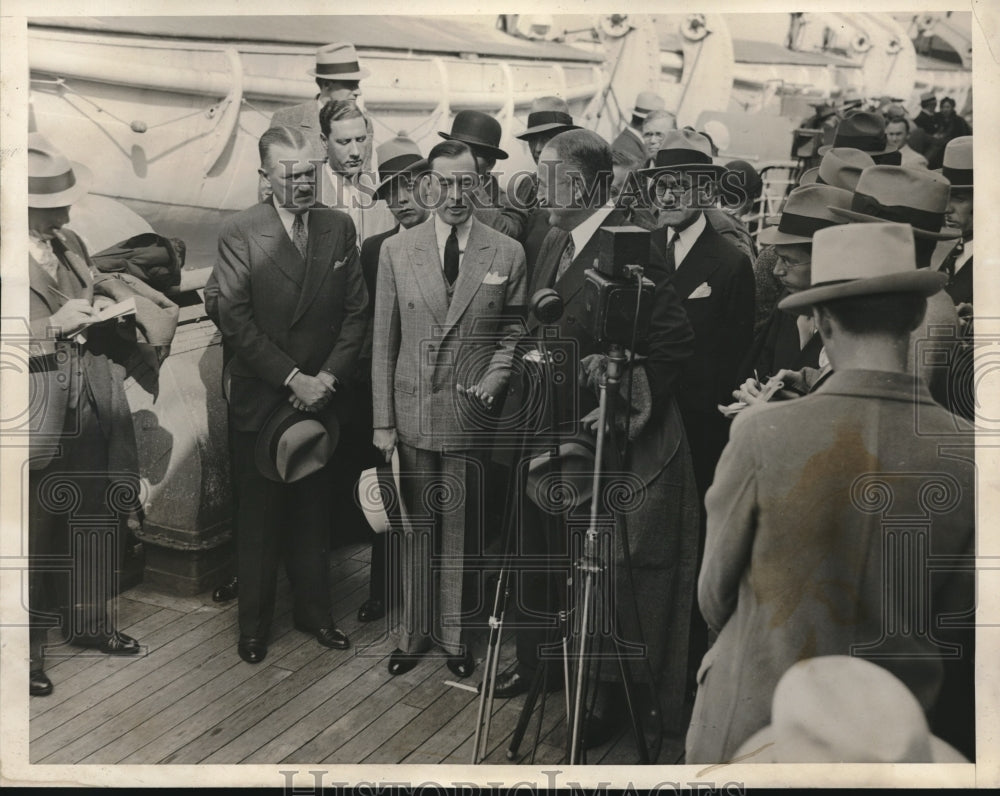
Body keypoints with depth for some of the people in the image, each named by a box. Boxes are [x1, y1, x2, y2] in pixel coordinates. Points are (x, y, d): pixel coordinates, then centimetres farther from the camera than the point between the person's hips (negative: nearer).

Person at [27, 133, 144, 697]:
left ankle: (90, 619, 31)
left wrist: (95, 312, 7)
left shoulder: (71, 244, 12)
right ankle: (30, 643, 18)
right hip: (39, 406, -7)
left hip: (91, 401, 7)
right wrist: (55, 325, -18)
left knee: (97, 511, 13)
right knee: (38, 522, 1)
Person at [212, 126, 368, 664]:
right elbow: (236, 321, -12)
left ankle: (314, 611, 31)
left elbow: (356, 311, 3)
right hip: (261, 400, -3)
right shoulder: (239, 234, -7)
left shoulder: (339, 227, 3)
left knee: (314, 513, 14)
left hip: (320, 397, 3)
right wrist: (292, 378, -16)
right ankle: (254, 624, 25)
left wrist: (328, 376, -8)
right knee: (259, 517, 9)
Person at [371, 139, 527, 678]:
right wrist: (382, 421, 0)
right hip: (410, 414, 1)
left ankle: (453, 634, 27)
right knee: (416, 529, 12)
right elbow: (383, 343, 3)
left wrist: (490, 386, -11)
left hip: (472, 414, -1)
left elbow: (513, 335, 6)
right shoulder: (396, 251, 2)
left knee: (460, 532, 9)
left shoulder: (507, 254, 0)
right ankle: (413, 631, 29)